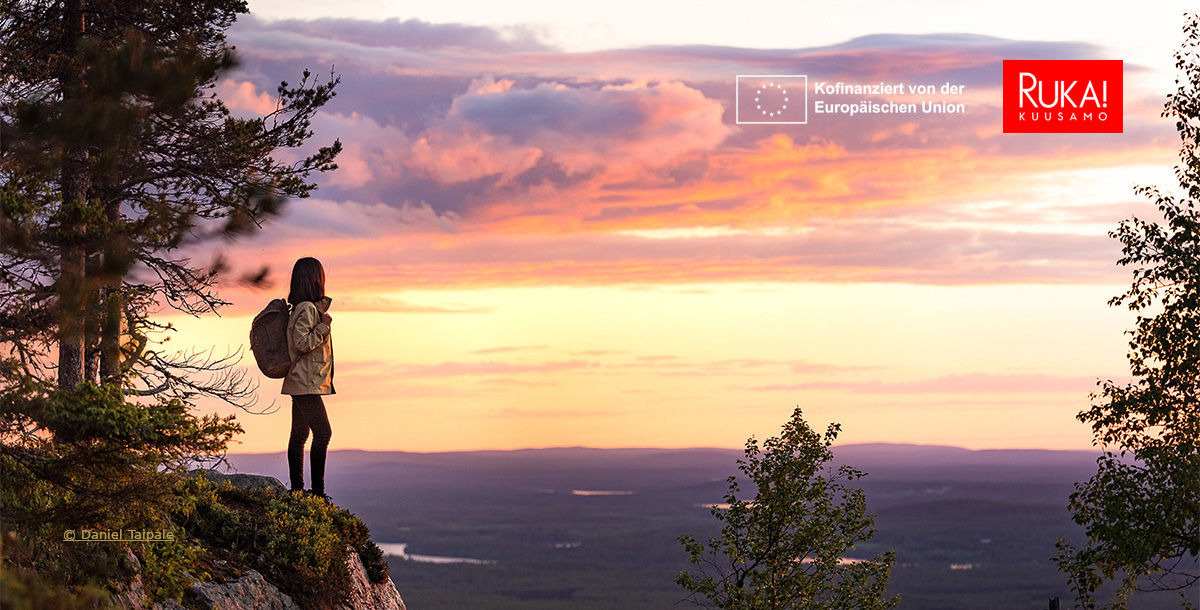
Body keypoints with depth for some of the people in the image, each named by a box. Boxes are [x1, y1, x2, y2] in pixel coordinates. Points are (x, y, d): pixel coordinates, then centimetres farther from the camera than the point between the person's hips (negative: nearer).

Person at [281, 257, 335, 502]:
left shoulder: (310, 307, 13)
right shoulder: (307, 309, -16)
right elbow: (302, 343, -23)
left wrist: (323, 312, 17)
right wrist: (324, 326, -15)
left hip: (303, 382, 11)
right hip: (305, 383, -11)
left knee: (299, 435, 11)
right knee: (322, 432, -15)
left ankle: (297, 489, 14)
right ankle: (318, 490, -17)